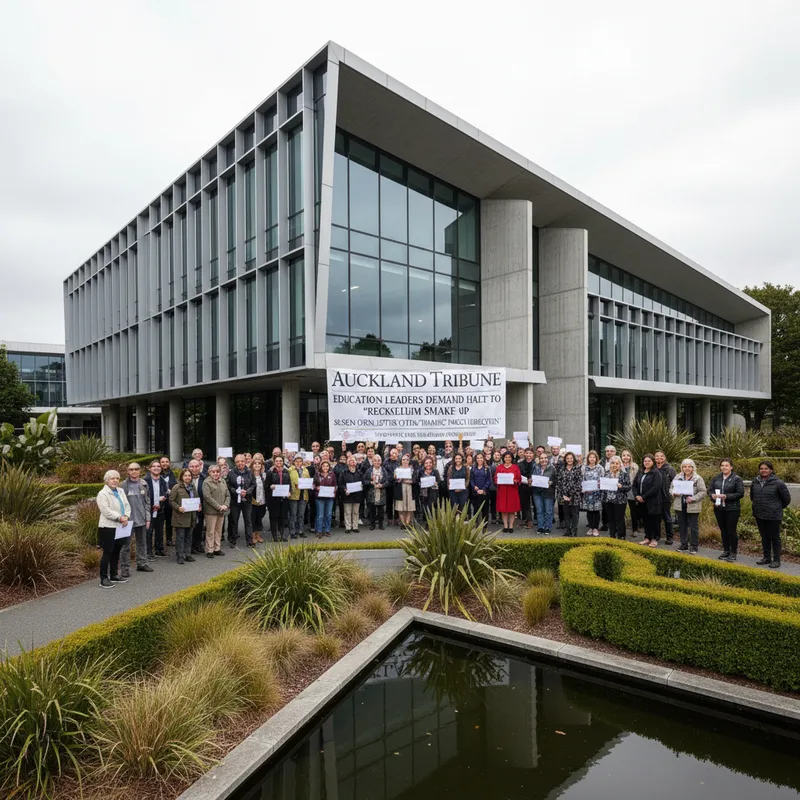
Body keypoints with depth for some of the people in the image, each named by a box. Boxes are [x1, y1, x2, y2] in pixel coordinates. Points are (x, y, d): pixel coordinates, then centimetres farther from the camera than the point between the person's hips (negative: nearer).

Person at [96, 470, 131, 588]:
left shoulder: (121, 491, 13)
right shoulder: (102, 494, -11)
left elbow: (127, 505, 9)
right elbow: (106, 511, -19)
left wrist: (126, 516, -9)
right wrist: (120, 518, -20)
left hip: (120, 527, 7)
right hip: (108, 528, -7)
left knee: (116, 552, 15)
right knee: (107, 553, -2)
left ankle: (114, 575, 26)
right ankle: (104, 578, 6)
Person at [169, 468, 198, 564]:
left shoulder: (193, 486, 11)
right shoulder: (176, 487, -7)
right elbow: (171, 500, -7)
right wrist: (178, 508, -21)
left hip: (191, 516, 6)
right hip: (180, 516, -6)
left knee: (189, 536, 12)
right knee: (180, 537, -1)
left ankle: (188, 554, 21)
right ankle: (180, 556, 6)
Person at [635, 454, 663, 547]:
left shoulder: (656, 473, -9)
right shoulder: (640, 472, 10)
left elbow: (655, 488, -18)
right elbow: (634, 484, 10)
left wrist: (644, 497, -17)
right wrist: (637, 495, -7)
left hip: (653, 501, -6)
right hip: (642, 501, 6)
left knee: (654, 520, 3)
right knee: (645, 519, 12)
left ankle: (655, 539, 15)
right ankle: (647, 537, 24)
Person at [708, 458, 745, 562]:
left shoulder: (737, 479, -6)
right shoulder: (716, 478, 8)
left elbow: (740, 493, -13)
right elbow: (710, 490, 9)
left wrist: (726, 496, -22)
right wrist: (712, 495, -14)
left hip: (732, 509, -5)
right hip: (719, 508, 5)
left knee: (731, 531, 0)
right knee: (723, 530, 14)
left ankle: (733, 552, 13)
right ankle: (726, 550, 26)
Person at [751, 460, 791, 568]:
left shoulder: (778, 483, -14)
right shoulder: (755, 482, 2)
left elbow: (786, 499, -4)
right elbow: (752, 496, 20)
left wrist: (778, 508, 6)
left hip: (773, 516, -5)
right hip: (759, 515, 5)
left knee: (775, 538, 4)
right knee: (764, 537, 15)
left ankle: (776, 560, 15)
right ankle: (767, 558, 27)